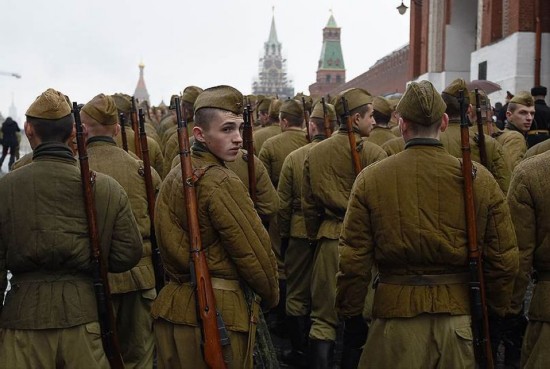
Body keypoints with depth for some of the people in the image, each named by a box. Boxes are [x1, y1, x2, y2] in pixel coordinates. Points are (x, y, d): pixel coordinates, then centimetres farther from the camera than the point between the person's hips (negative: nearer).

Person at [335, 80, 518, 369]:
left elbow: (353, 260, -6)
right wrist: (496, 309, 14)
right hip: (460, 312, 2)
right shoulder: (480, 178, -4)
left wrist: (349, 312, 6)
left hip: (396, 312, -1)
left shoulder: (371, 179, -7)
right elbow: (504, 259, 0)